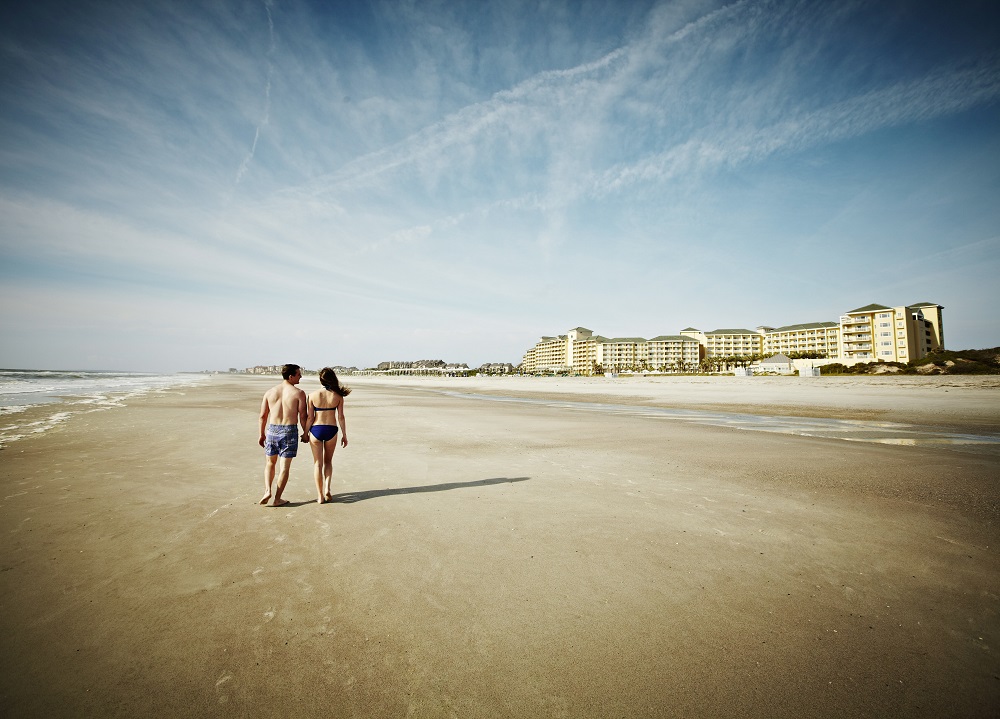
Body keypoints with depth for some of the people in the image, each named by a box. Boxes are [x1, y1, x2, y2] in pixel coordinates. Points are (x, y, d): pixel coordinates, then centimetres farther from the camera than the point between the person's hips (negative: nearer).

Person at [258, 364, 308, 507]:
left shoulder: (270, 392, 4)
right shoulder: (299, 393, -8)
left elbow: (263, 416, 8)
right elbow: (303, 416, -6)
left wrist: (262, 434, 19)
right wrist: (306, 433, 8)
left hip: (272, 430, 4)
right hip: (289, 431, -3)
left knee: (270, 463, 22)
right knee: (284, 467, 7)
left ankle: (267, 490, 7)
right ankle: (277, 499, 12)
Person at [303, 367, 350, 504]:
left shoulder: (313, 395, -7)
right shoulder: (338, 396, -5)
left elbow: (310, 417, -4)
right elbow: (340, 417, -2)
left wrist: (305, 433, 10)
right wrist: (344, 435, 7)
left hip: (316, 430, -1)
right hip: (331, 430, 1)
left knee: (318, 463, 10)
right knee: (328, 461, 20)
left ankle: (320, 495, 12)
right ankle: (327, 489, 5)